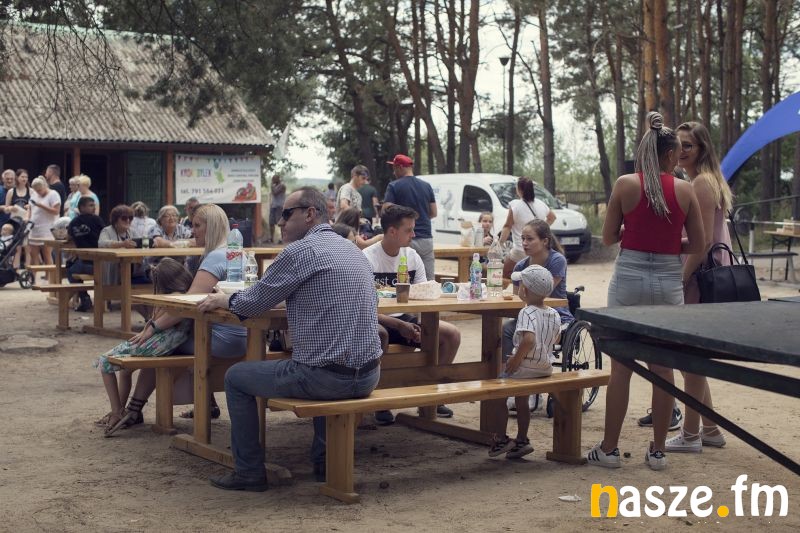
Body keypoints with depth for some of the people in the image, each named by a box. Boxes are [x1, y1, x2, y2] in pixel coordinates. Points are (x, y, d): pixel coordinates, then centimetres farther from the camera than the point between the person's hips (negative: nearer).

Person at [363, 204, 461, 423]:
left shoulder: (412, 256, 5)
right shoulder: (367, 259, -13)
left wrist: (420, 325, -16)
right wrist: (399, 326, -24)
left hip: (405, 318, 6)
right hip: (376, 322, -6)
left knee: (452, 334, -13)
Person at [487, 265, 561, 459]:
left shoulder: (527, 313, -22)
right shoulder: (555, 314, 2)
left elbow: (529, 339, -36)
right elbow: (556, 338, 18)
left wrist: (517, 358, -26)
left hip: (524, 367, -8)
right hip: (546, 367, 8)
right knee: (521, 400, 26)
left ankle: (501, 439, 14)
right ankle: (521, 440, 32)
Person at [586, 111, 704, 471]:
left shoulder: (625, 184, -4)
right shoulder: (684, 189, -1)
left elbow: (608, 237, 1)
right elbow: (697, 245, 2)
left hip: (629, 278, -1)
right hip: (668, 281, 1)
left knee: (621, 367, 5)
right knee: (663, 368, 8)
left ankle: (609, 449, 10)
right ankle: (657, 451, 14)